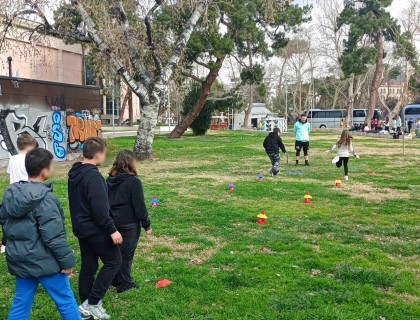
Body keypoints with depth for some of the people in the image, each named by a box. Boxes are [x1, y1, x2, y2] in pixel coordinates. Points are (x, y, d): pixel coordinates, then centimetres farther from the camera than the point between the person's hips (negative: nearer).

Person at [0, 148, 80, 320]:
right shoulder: (44, 199, -22)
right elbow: (54, 236, -23)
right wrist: (67, 260, -13)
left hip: (19, 259, 8)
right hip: (44, 261, -8)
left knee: (21, 302, 17)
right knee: (65, 300, 8)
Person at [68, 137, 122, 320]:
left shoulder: (75, 173, 8)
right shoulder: (93, 176, -22)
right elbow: (100, 208, -25)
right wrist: (112, 230, -21)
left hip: (81, 228, 9)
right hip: (95, 229, -9)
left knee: (88, 266, 15)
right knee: (114, 261, 2)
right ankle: (92, 303, 2)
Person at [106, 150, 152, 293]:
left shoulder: (109, 180, 4)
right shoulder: (133, 181, -17)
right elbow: (139, 206, -16)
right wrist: (147, 225, -7)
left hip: (113, 223, 6)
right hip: (129, 224, -6)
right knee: (126, 253, 4)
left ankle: (115, 281, 28)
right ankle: (125, 284, 14)